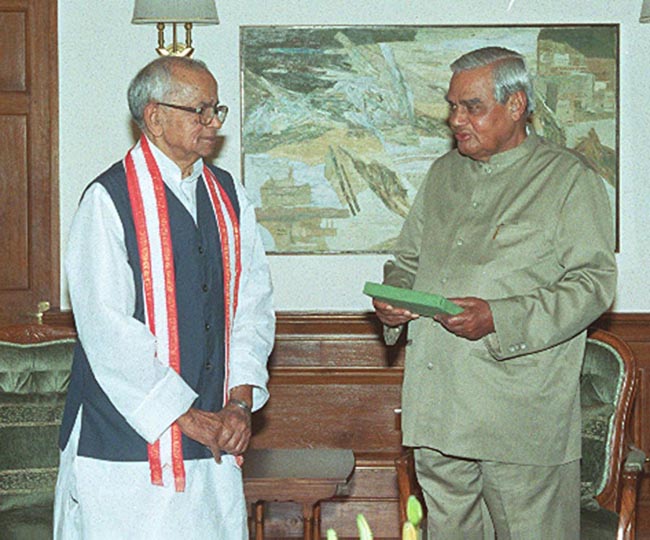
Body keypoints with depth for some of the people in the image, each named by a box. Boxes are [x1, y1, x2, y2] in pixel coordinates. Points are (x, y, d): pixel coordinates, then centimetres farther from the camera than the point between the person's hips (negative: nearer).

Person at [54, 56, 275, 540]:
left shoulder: (228, 196, 10)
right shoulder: (109, 200, -10)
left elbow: (254, 301, 8)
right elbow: (107, 329, -15)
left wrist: (241, 400, -5)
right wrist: (185, 416, -13)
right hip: (129, 440, -5)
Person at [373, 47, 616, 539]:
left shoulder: (570, 179, -3)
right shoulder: (444, 174, 17)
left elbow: (593, 282, -10)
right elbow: (409, 257, 26)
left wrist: (500, 319, -20)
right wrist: (392, 297, 2)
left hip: (519, 413, -5)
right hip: (436, 405, 6)